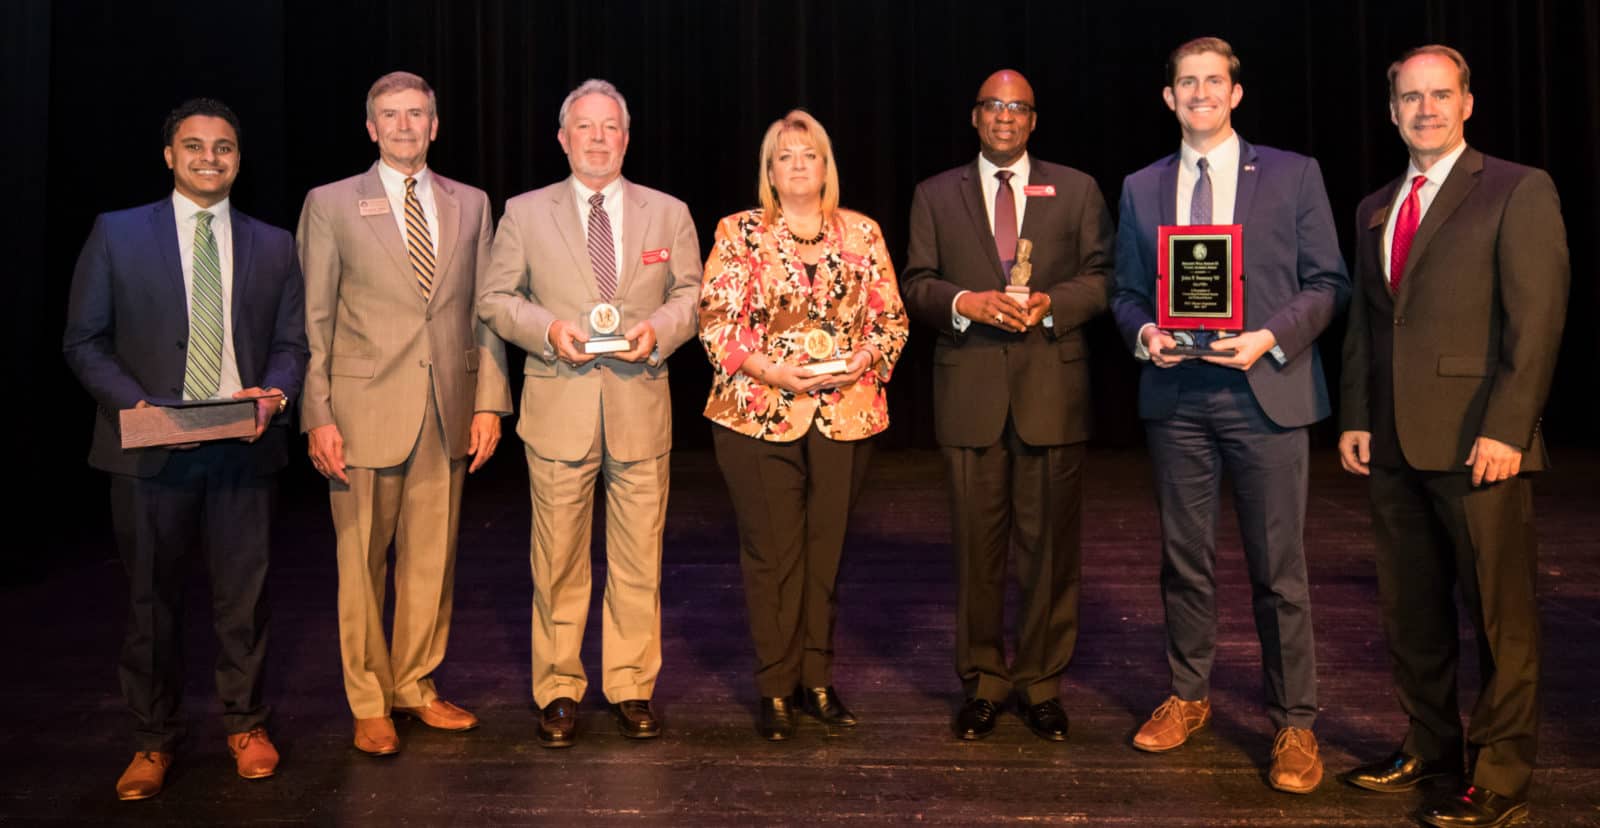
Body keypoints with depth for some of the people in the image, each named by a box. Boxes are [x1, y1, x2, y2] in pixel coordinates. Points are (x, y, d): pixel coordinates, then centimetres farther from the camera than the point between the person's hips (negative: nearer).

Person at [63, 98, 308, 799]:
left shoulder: (273, 245, 11)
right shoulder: (117, 234, 5)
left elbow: (291, 344, 10)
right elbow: (84, 341, 4)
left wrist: (273, 393, -11)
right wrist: (134, 403, -12)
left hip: (243, 447, 1)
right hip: (150, 447, -1)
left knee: (243, 593, 7)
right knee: (152, 598, 8)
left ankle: (243, 723, 25)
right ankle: (154, 740, 24)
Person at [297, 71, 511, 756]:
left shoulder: (470, 204, 11)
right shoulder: (331, 204, 3)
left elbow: (485, 308, 10)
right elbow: (313, 319, 0)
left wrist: (489, 402, 3)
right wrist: (317, 416, -8)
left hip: (447, 412, 3)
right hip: (364, 409, -2)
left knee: (431, 560, 9)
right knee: (362, 562, 4)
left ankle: (416, 686, 25)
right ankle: (369, 703, 18)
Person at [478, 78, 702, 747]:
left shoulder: (668, 213, 11)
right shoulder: (525, 213, 8)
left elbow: (691, 295, 11)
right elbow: (494, 298, 7)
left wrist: (659, 329, -9)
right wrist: (547, 328, -11)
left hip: (641, 407, 1)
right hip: (559, 407, -1)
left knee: (638, 559, 5)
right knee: (558, 562, 4)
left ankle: (632, 689, 19)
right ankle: (558, 692, 18)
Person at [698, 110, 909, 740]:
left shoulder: (862, 233, 11)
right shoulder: (739, 234, 5)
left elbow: (892, 317, 10)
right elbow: (715, 320, -2)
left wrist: (860, 360, -8)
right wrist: (770, 369, -13)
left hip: (846, 413, 2)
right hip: (759, 412, -2)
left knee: (826, 550, 8)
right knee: (772, 553, 1)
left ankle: (817, 678, 21)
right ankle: (776, 688, 13)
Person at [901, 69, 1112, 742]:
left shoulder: (1077, 190, 11)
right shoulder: (936, 195, 11)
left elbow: (1103, 277, 6)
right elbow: (916, 285, 6)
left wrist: (1052, 302, -12)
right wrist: (965, 302, -13)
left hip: (1052, 386, 0)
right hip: (970, 390, 0)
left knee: (1050, 542, 4)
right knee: (977, 545, 5)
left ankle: (1041, 682, 18)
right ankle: (982, 682, 18)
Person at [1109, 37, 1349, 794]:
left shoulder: (1294, 175, 3)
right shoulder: (1140, 188, 11)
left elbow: (1327, 282, 1)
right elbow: (1125, 292, 13)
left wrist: (1273, 337, -14)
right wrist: (1143, 332, -8)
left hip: (1267, 390, -2)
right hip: (1176, 396, 3)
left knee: (1278, 567, 1)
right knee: (1183, 558, 11)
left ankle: (1293, 723, 13)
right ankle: (1187, 695, 27)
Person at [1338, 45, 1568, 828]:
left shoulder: (1519, 191, -2)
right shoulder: (1374, 208, 16)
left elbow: (1538, 319, -9)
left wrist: (1506, 429, -17)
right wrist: (1354, 418, 8)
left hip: (1477, 442, -6)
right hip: (1394, 444, 6)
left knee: (1500, 615, 2)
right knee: (1410, 610, 12)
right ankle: (1429, 743, 26)